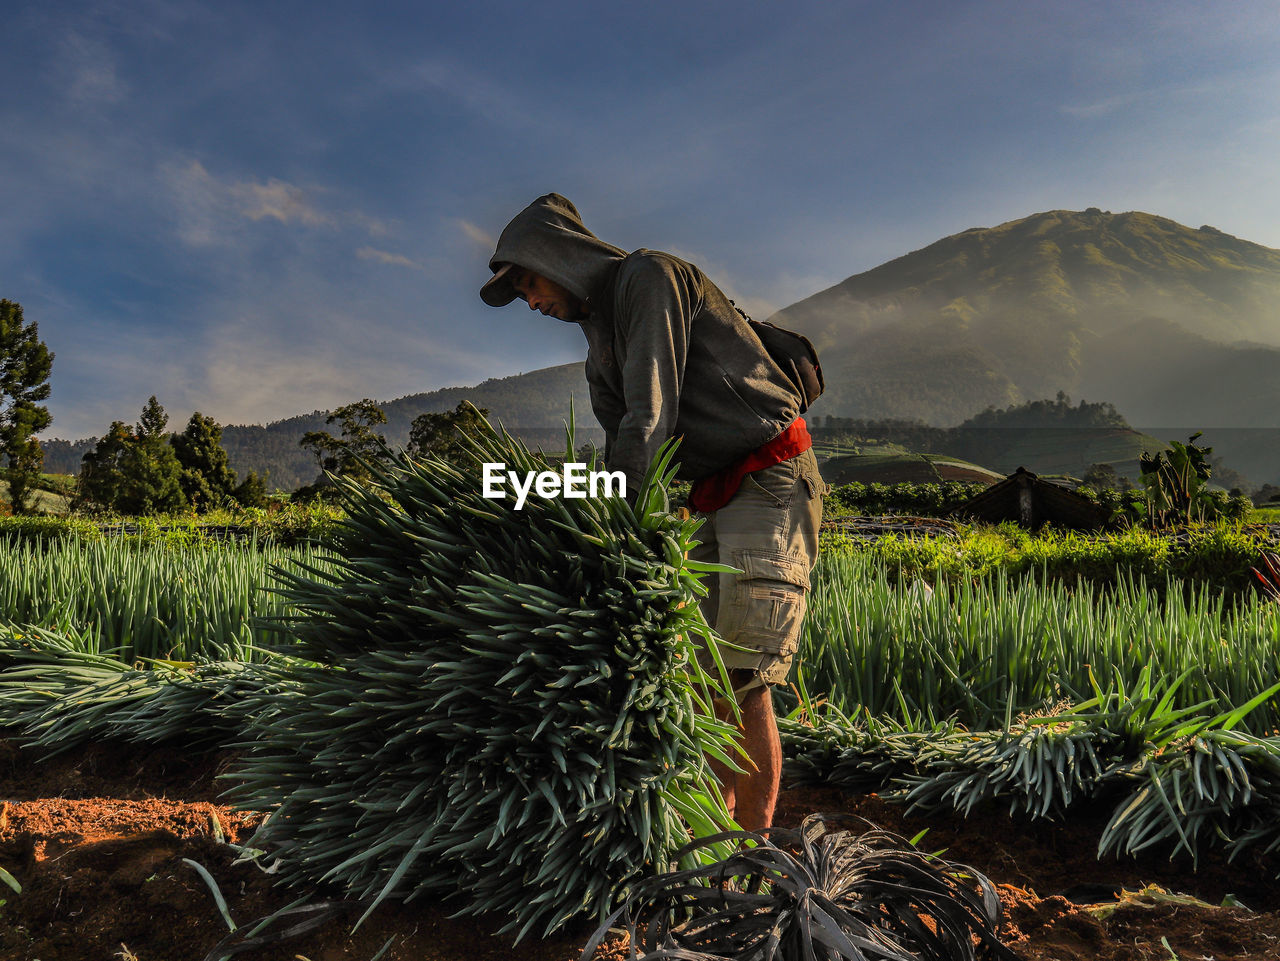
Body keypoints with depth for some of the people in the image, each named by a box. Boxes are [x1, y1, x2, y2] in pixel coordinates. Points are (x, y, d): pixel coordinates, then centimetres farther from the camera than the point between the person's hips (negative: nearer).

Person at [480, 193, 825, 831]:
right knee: (706, 666, 9)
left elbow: (651, 417, -19)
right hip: (714, 497, 9)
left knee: (742, 676, -14)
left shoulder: (650, 276, -9)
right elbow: (623, 449, 11)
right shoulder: (601, 345, 18)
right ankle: (720, 816, 23)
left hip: (771, 480, -9)